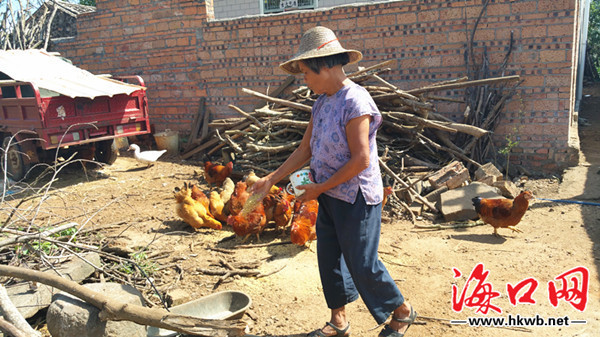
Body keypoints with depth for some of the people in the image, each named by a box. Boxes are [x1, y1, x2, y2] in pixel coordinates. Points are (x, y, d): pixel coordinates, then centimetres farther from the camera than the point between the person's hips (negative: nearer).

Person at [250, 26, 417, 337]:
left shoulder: (355, 102, -21)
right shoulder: (322, 102, 6)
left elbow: (361, 160, -23)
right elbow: (305, 150, 10)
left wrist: (320, 188, -15)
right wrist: (271, 179, 6)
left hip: (356, 197, -8)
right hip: (330, 195, 8)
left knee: (362, 264, 4)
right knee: (329, 258, 15)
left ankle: (402, 311, 29)